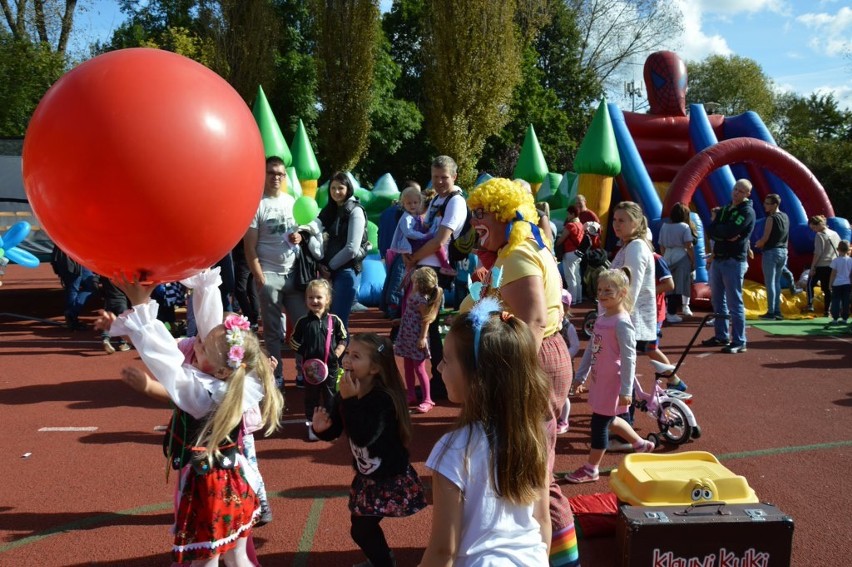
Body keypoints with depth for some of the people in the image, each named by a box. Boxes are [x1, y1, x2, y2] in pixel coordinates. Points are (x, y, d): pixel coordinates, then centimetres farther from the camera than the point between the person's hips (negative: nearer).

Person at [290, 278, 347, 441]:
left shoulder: (334, 320, -6)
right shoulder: (303, 322, -6)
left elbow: (343, 339, 3)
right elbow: (294, 341, 3)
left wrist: (337, 353, -9)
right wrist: (303, 354, -7)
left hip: (330, 367, 0)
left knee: (330, 397, 14)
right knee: (311, 397, 12)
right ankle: (312, 424, 25)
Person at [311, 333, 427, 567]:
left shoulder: (384, 399, -28)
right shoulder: (347, 394, -7)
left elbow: (363, 436, -39)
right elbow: (334, 431, 3)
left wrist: (350, 400, -38)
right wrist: (321, 428, -20)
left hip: (389, 477, -7)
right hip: (366, 475, 7)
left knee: (361, 529, 0)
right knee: (362, 528, 23)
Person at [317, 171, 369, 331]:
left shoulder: (355, 211, -7)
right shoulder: (329, 210, 14)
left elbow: (352, 249, -15)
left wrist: (330, 266, -7)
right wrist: (321, 263, -6)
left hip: (346, 271, -7)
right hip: (329, 270, 7)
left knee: (339, 320, -5)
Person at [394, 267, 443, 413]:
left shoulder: (421, 298, -22)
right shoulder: (414, 294, 3)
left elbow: (426, 319, -21)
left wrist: (423, 337, -22)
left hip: (417, 337, -9)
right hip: (407, 335, 9)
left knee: (419, 368, -4)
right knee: (408, 367, 15)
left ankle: (427, 400, 4)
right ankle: (411, 396, 25)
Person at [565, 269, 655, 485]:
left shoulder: (622, 323, -19)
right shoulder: (601, 318, 6)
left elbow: (628, 359, -20)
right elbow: (590, 349, 14)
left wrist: (626, 391, -21)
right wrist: (580, 375, 17)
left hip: (612, 383, -8)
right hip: (598, 379, 9)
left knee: (599, 423, 3)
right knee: (609, 420, 21)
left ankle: (591, 469, 18)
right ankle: (641, 444, 41)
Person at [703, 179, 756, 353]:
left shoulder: (747, 211, -8)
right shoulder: (724, 209, 15)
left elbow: (729, 231, -21)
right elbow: (711, 232, 2)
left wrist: (715, 224, -3)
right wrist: (726, 235, -16)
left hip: (734, 262, -8)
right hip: (718, 259, 8)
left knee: (734, 303, -8)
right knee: (717, 300, 14)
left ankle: (739, 342, -5)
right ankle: (721, 336, 24)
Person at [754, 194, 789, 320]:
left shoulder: (771, 218, -14)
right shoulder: (785, 217, 11)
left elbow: (765, 239, -16)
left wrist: (757, 244, 4)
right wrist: (761, 243, 15)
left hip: (771, 252, -8)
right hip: (783, 252, 8)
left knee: (770, 283, -4)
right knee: (777, 282, 13)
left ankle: (771, 312, -4)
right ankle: (777, 311, 13)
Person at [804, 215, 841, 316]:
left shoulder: (819, 235, -10)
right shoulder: (835, 234, 12)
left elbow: (817, 253, -15)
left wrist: (812, 267, -12)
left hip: (821, 265, -6)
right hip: (833, 266, 6)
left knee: (810, 284, 10)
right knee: (827, 288, 9)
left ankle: (810, 305, 0)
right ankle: (826, 311, 7)